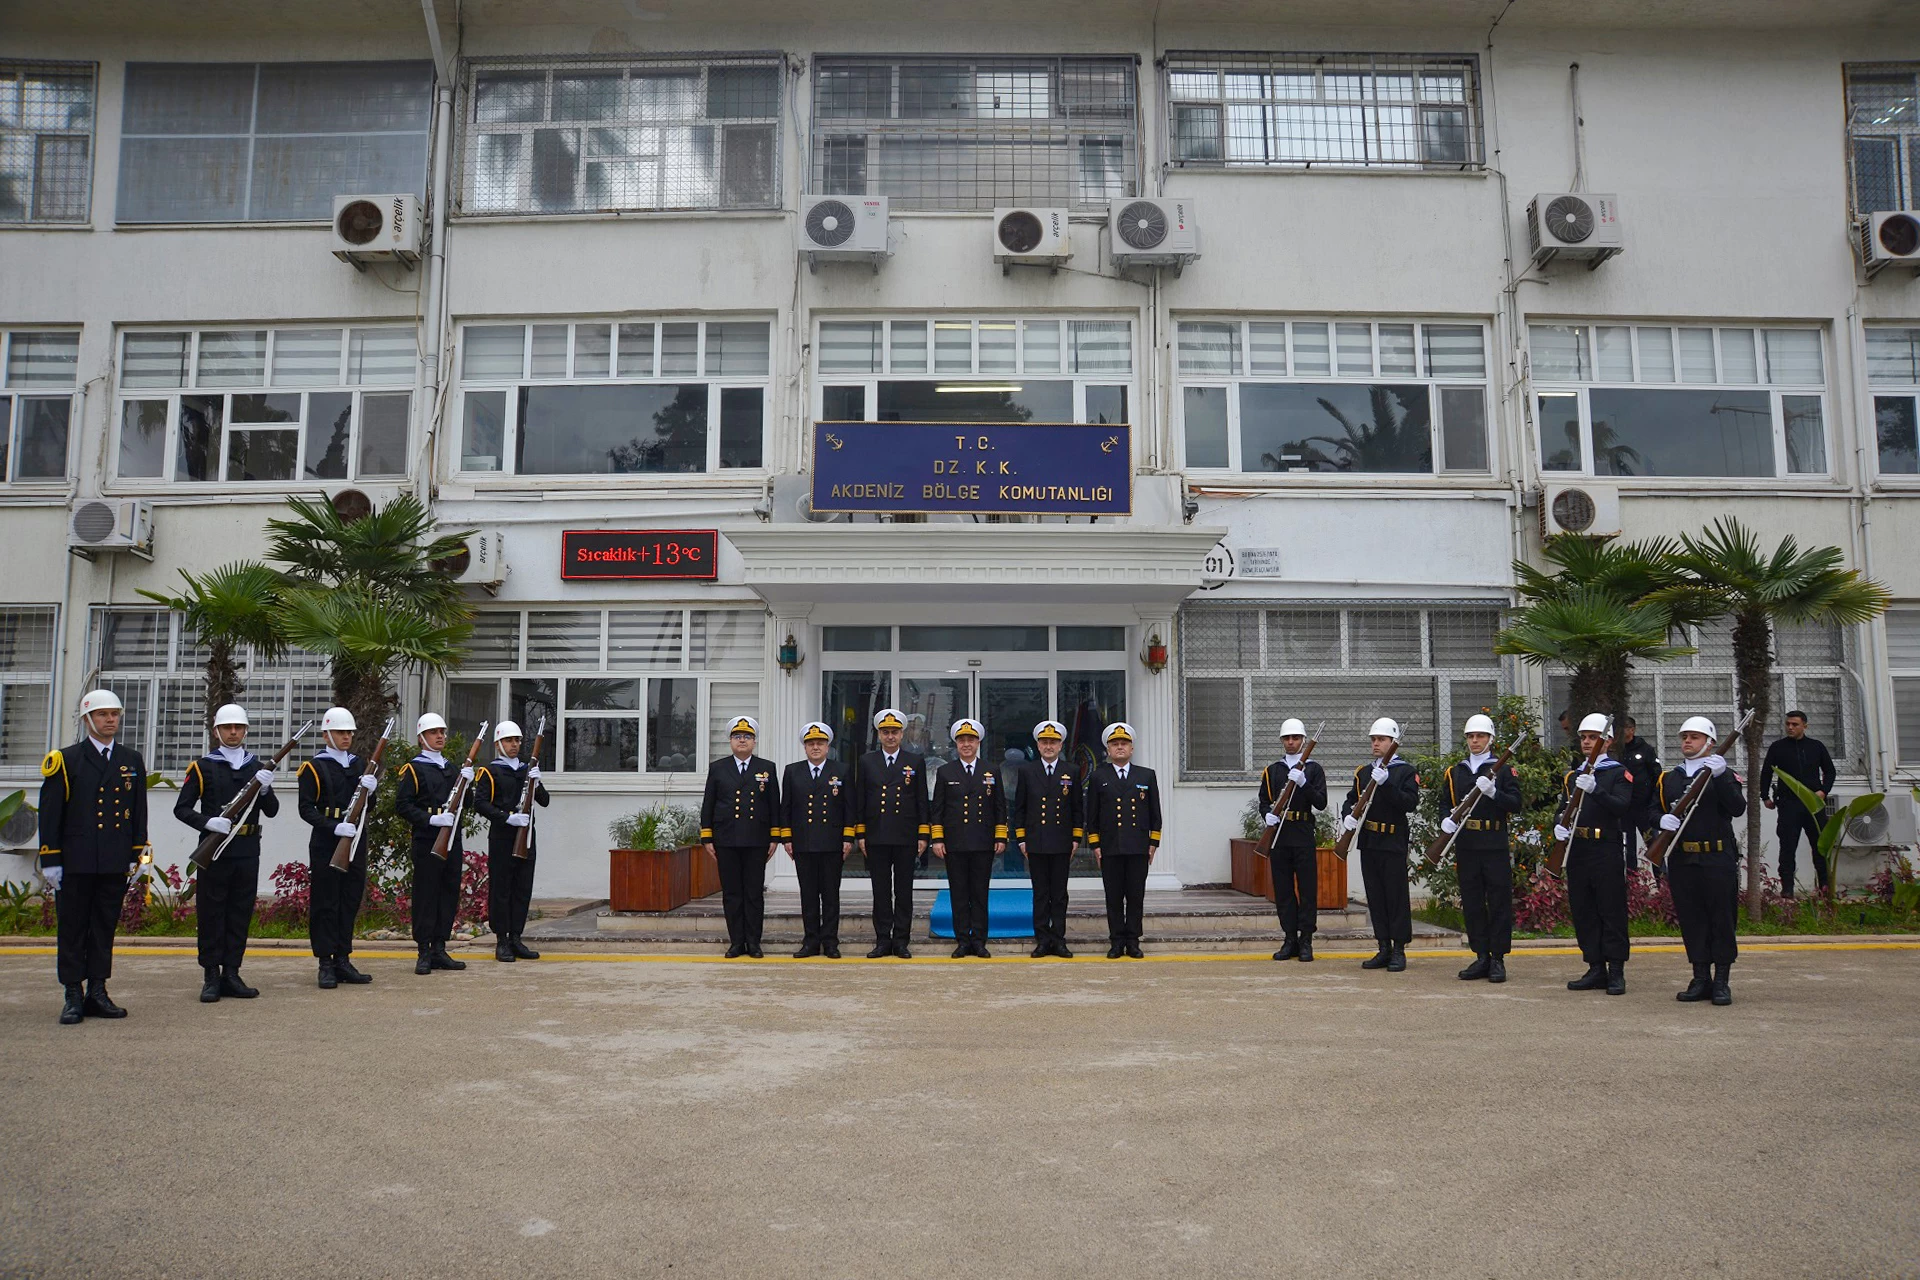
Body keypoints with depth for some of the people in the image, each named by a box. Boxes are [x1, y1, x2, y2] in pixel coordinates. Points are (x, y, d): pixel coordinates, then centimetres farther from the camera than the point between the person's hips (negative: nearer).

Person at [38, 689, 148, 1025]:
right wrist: (50, 859, -6)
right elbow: (50, 813, -1)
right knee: (73, 929, 4)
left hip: (116, 864, 3)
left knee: (105, 928, 8)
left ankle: (97, 993, 15)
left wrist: (138, 853, 7)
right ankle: (73, 997, 10)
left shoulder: (132, 761, 11)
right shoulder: (65, 760, 2)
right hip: (75, 862, -2)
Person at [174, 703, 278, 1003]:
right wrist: (208, 822, -18)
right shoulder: (203, 767, 3)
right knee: (211, 914, 1)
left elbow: (272, 811, 8)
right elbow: (181, 809, -1)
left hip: (248, 852, 3)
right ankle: (211, 978, 8)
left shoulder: (258, 767, 12)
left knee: (241, 914, 7)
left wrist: (265, 789, -11)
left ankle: (231, 975, 15)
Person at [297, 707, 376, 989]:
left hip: (355, 842, 5)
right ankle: (326, 964, 6)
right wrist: (334, 826, -24)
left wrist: (370, 790, -7)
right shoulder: (314, 767, -3)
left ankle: (343, 961, 17)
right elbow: (306, 809, -10)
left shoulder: (360, 765, 14)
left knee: (350, 901, 8)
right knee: (325, 903, -1)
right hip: (325, 845, -5)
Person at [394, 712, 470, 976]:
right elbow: (402, 805, -11)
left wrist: (467, 784, -1)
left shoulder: (453, 768, 18)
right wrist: (431, 819, -22)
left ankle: (439, 950, 17)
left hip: (452, 841, 6)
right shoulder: (413, 769, -3)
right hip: (427, 842, -6)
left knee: (450, 893, 8)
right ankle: (424, 954, 5)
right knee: (426, 895, -2)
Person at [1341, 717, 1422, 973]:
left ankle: (1399, 951, 6)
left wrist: (1385, 783, -26)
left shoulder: (1406, 771, -3)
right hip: (1368, 843, 6)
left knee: (1397, 896, -2)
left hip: (1393, 843, -5)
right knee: (1375, 897, 8)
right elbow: (1350, 800, 15)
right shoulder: (1363, 772, 14)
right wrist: (1347, 816, -7)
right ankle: (1384, 949, 16)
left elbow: (1410, 803, -16)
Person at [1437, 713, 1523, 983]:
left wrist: (1493, 792, -24)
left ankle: (1498, 959, 7)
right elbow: (1445, 803, 15)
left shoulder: (1503, 770, 1)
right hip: (1466, 845, 4)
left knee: (1499, 901, 0)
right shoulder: (1455, 772, 12)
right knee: (1472, 902, 7)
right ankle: (1481, 957, 15)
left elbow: (1515, 804, -8)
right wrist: (1446, 819, -6)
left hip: (1495, 845, -4)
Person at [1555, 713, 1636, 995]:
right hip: (1576, 852, 6)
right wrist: (1559, 826, -3)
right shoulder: (1573, 775, 16)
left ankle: (1616, 972, 6)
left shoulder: (1619, 773, -1)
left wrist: (1594, 789, -30)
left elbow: (1622, 806, -16)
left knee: (1612, 912, -1)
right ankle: (1596, 969, 15)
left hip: (1607, 852, -6)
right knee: (1582, 912, 8)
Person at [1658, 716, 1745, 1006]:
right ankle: (1701, 979, 14)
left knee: (1722, 919, 1)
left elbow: (1738, 808, -13)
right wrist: (1661, 820, -10)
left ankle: (1721, 981, 10)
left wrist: (1719, 776, -24)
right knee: (1691, 920, 6)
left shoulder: (1725, 775, 3)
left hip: (1718, 860, -3)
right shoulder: (1668, 779, 14)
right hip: (1681, 860, 3)